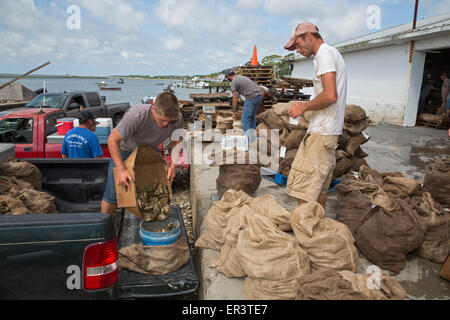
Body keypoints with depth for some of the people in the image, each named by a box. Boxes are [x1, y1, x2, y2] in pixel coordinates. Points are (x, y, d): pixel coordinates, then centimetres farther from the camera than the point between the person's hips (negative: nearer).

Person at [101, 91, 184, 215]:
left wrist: (173, 164, -18)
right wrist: (121, 169, -36)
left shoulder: (178, 118, -26)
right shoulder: (136, 116, -40)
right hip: (125, 150, -3)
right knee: (113, 194, -3)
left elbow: (177, 141, -5)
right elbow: (112, 140, -29)